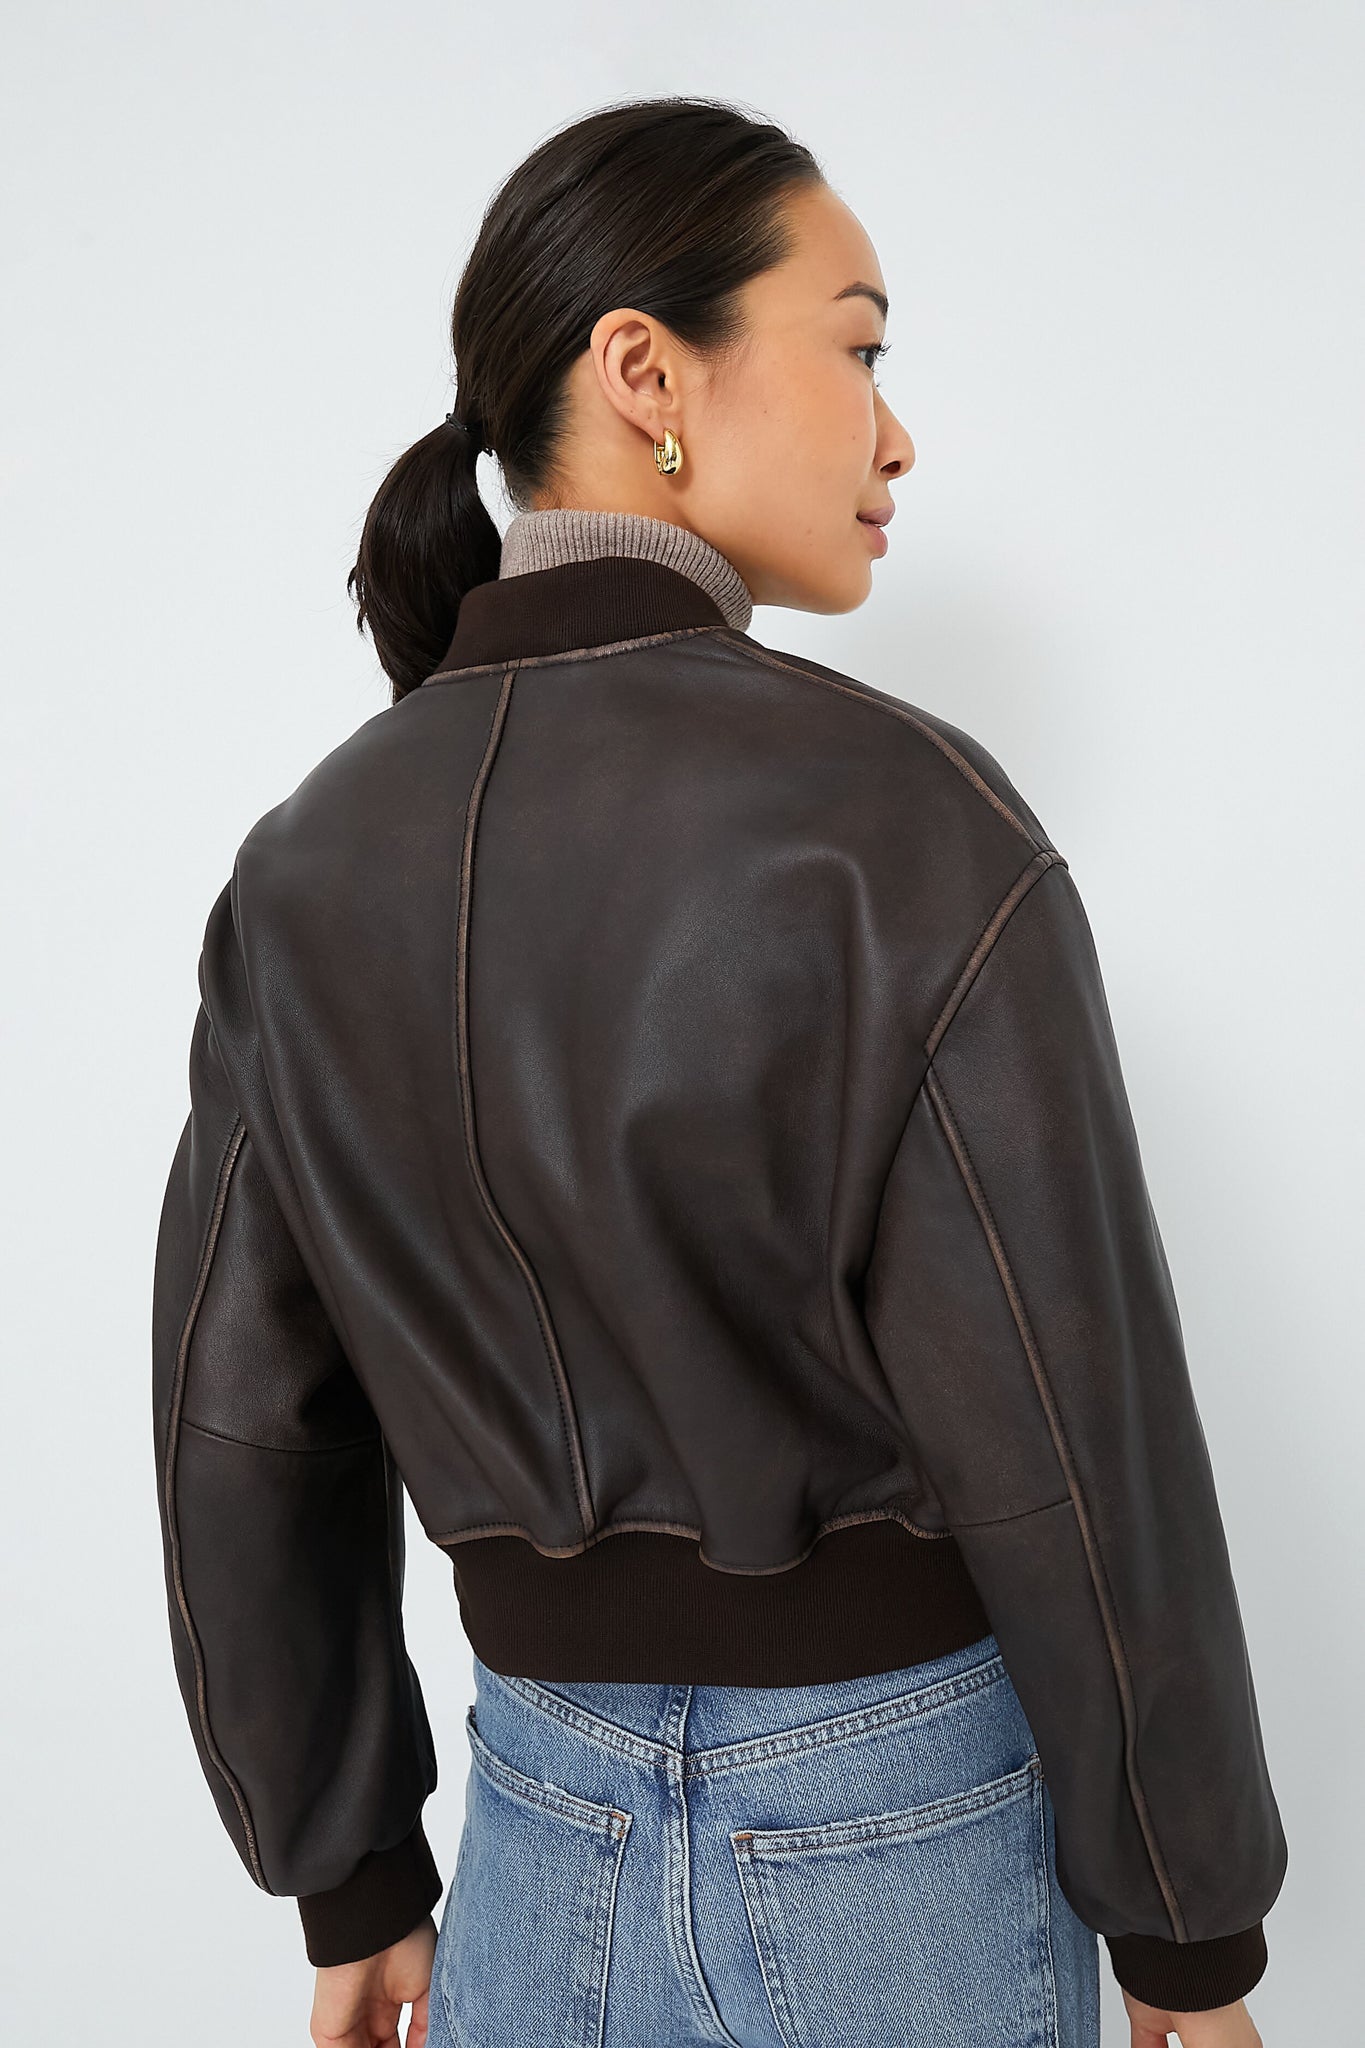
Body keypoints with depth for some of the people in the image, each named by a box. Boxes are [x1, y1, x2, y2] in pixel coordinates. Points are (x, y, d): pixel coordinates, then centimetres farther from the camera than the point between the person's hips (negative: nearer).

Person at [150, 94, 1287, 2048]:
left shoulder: (310, 863, -5)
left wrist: (351, 1876, 13)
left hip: (541, 1841, 4)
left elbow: (248, 1434, 0)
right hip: (896, 1847, -3)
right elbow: (1074, 1452, -17)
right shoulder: (908, 823, -21)